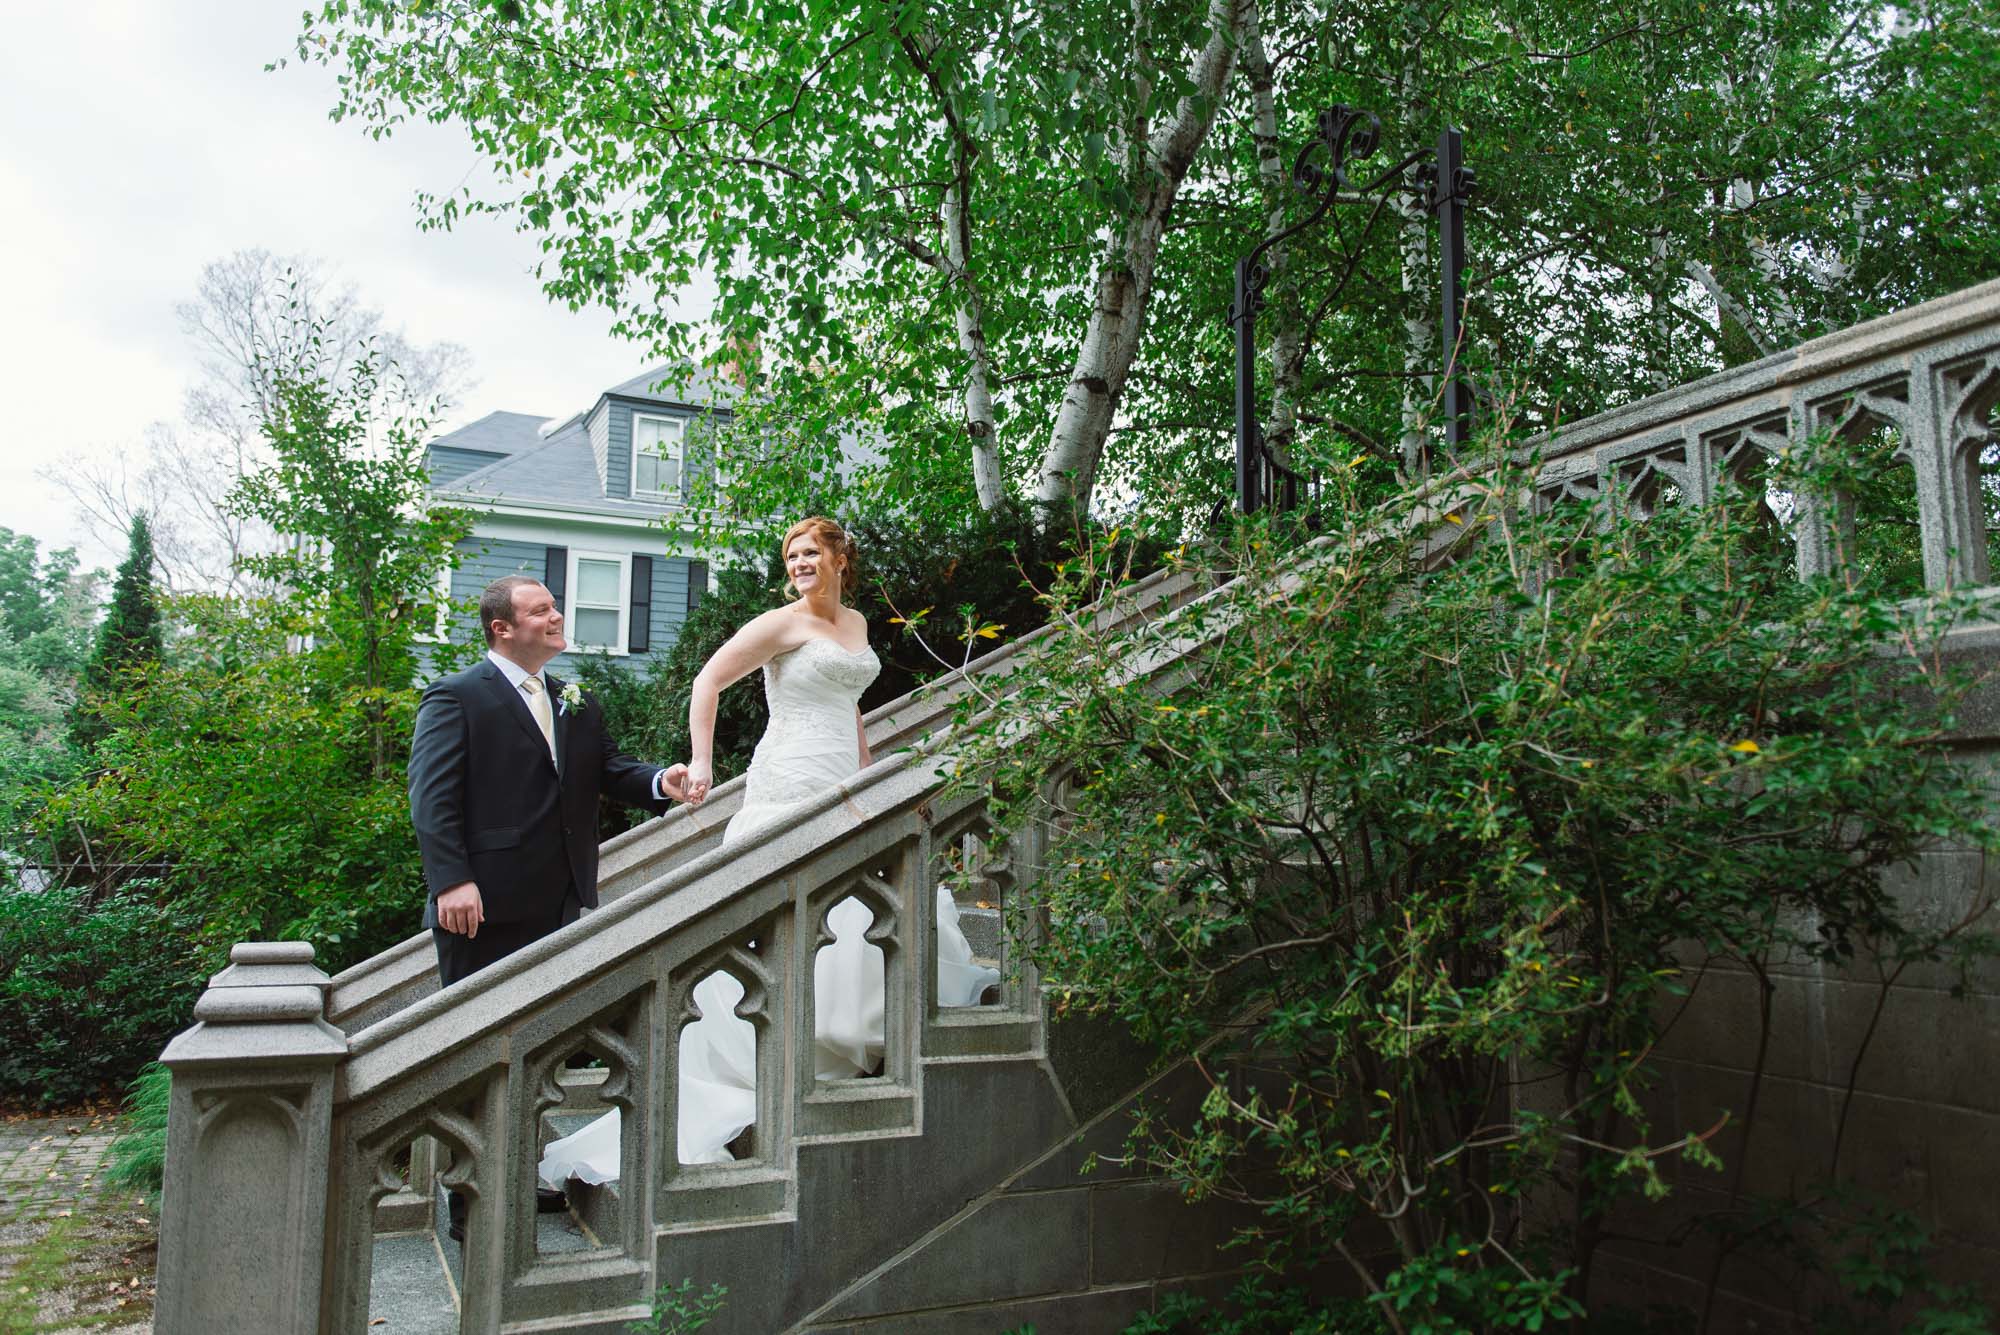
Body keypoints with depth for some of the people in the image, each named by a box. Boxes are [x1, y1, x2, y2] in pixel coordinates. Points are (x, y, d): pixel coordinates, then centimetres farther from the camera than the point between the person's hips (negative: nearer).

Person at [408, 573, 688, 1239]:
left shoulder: (575, 704, 16)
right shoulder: (457, 697, -5)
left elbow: (610, 769, 9)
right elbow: (433, 795, -13)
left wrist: (660, 782, -13)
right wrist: (452, 881, -23)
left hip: (557, 906, 7)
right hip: (485, 907, -7)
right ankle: (469, 1202, 14)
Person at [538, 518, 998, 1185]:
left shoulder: (856, 624, 19)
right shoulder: (785, 622, -3)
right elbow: (708, 682, -7)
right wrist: (702, 763, -15)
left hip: (841, 790, 8)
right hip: (792, 785, -8)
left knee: (859, 908, 2)